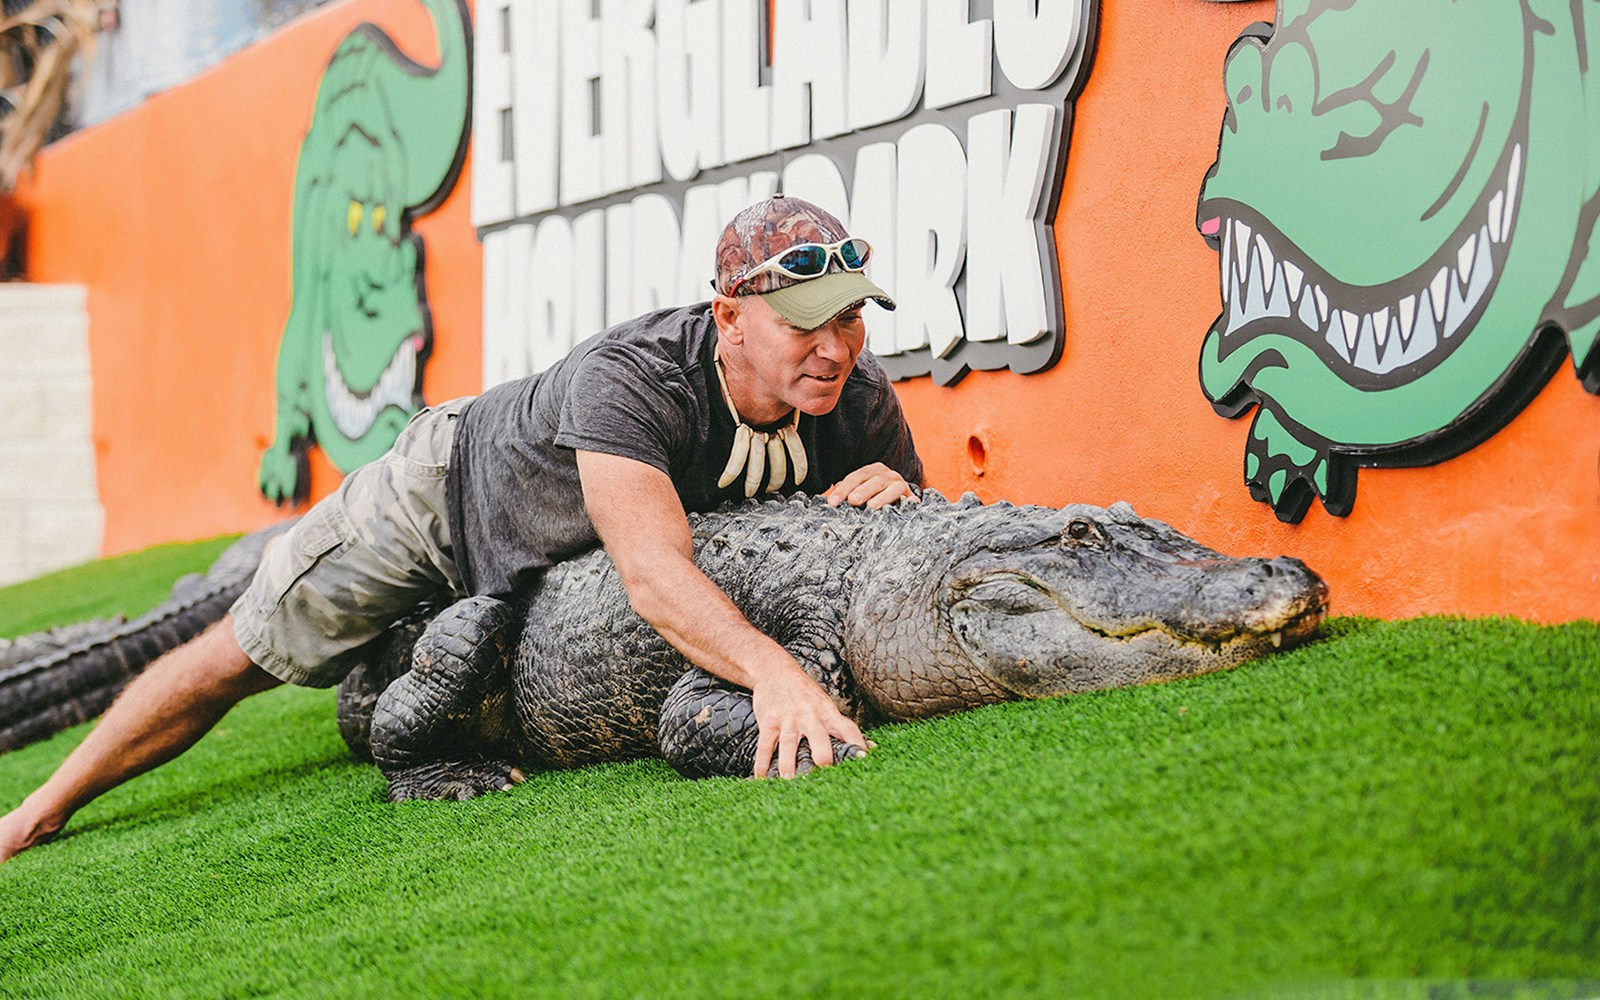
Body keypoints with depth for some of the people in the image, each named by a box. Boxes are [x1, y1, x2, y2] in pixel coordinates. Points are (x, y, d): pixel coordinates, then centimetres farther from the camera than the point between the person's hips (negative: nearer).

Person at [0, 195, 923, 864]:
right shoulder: (630, 376, -45)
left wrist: (890, 491, -36)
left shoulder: (859, 398, -27)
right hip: (450, 492, -6)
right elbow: (654, 571, -57)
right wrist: (771, 669, -75)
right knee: (238, 658, 2)